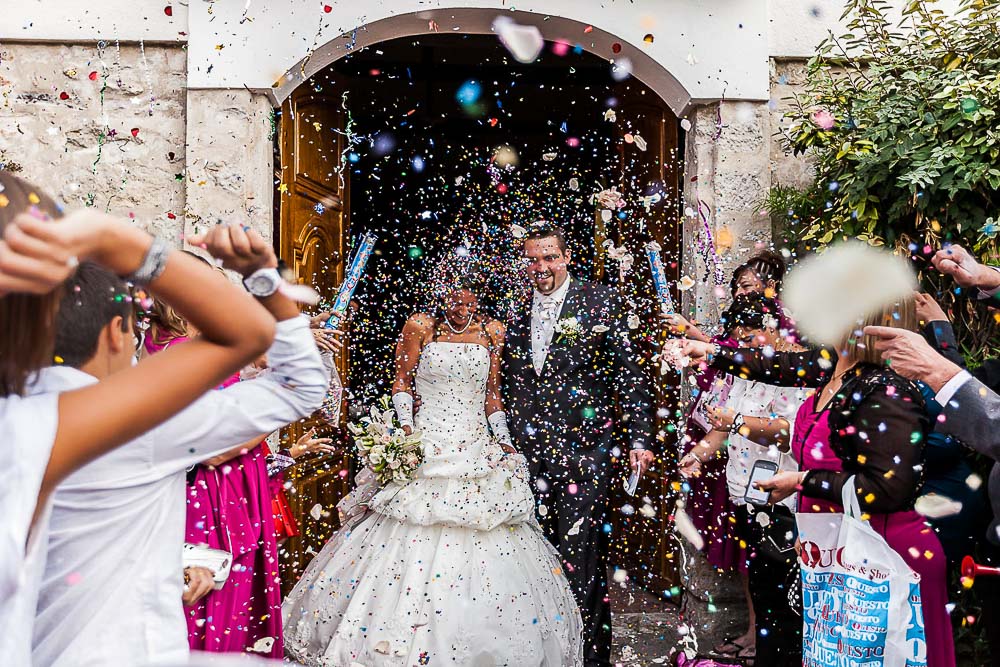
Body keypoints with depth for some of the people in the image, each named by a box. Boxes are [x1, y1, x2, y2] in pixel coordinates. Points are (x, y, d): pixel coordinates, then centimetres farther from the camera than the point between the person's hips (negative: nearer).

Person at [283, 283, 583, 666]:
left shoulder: (491, 333, 7)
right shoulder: (421, 327, 1)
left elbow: (492, 392, 14)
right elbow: (402, 380, 6)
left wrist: (503, 438, 6)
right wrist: (405, 426, -7)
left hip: (478, 453, 2)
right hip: (425, 448, -2)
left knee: (483, 552, 2)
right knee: (412, 542, -4)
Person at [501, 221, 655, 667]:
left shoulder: (601, 302, 0)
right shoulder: (517, 316, 12)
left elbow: (629, 375, -3)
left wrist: (639, 438, -9)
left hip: (582, 454, -4)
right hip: (527, 457, 4)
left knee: (581, 561, -2)